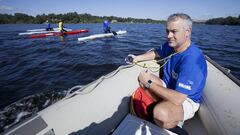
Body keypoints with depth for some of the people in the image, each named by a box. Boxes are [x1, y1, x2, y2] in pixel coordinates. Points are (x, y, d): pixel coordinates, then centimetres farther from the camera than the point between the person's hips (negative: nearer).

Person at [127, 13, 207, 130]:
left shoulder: (192, 60, -32)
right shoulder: (170, 45, -7)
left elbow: (177, 99, -36)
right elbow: (157, 53, 15)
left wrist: (149, 83, -26)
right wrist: (138, 58, -1)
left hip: (186, 100, -7)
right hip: (168, 87, 8)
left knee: (160, 113, -36)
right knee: (142, 79, -1)